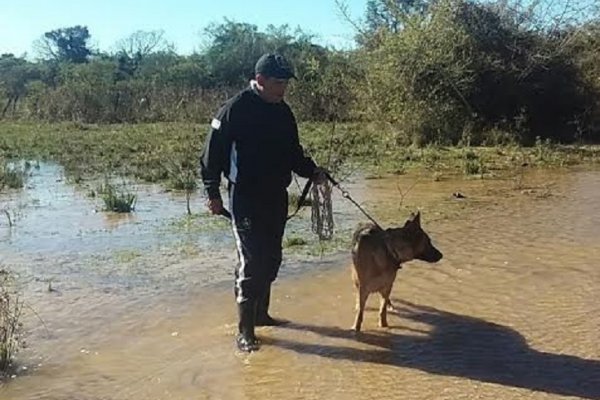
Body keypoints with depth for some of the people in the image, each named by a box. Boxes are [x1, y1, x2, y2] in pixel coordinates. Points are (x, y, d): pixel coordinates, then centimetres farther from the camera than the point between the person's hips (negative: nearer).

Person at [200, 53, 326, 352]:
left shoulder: (283, 111, 9)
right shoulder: (235, 109, -12)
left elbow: (293, 152, 19)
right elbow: (212, 153, -11)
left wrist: (312, 171, 5)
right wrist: (212, 193, -13)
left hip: (277, 196, 7)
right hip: (245, 198, -7)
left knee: (271, 260, 14)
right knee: (251, 262, -8)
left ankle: (260, 314, 30)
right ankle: (245, 330, 0)